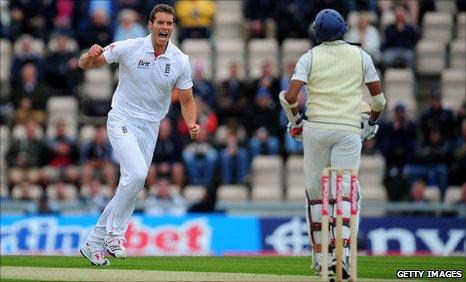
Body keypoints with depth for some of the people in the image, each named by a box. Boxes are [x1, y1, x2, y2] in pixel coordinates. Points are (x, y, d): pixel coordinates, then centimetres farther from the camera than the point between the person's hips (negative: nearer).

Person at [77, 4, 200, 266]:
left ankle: (93, 244, 17)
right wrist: (91, 55, -29)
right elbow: (85, 65, -5)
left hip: (150, 128, 5)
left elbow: (187, 100, 5)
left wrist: (192, 123, -15)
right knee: (136, 174, -26)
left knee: (132, 184, 6)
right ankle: (114, 232, -11)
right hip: (122, 122, -5)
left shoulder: (180, 61, -4)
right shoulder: (128, 48, -12)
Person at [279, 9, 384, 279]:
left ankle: (320, 254, 16)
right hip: (349, 130, 0)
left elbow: (289, 96, -9)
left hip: (316, 129, 0)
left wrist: (295, 121, 7)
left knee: (315, 191, 12)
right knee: (345, 191, -5)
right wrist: (371, 122, 23)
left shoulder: (310, 57, 2)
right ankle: (342, 253, -23)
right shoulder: (360, 56, 7)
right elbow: (379, 97, 6)